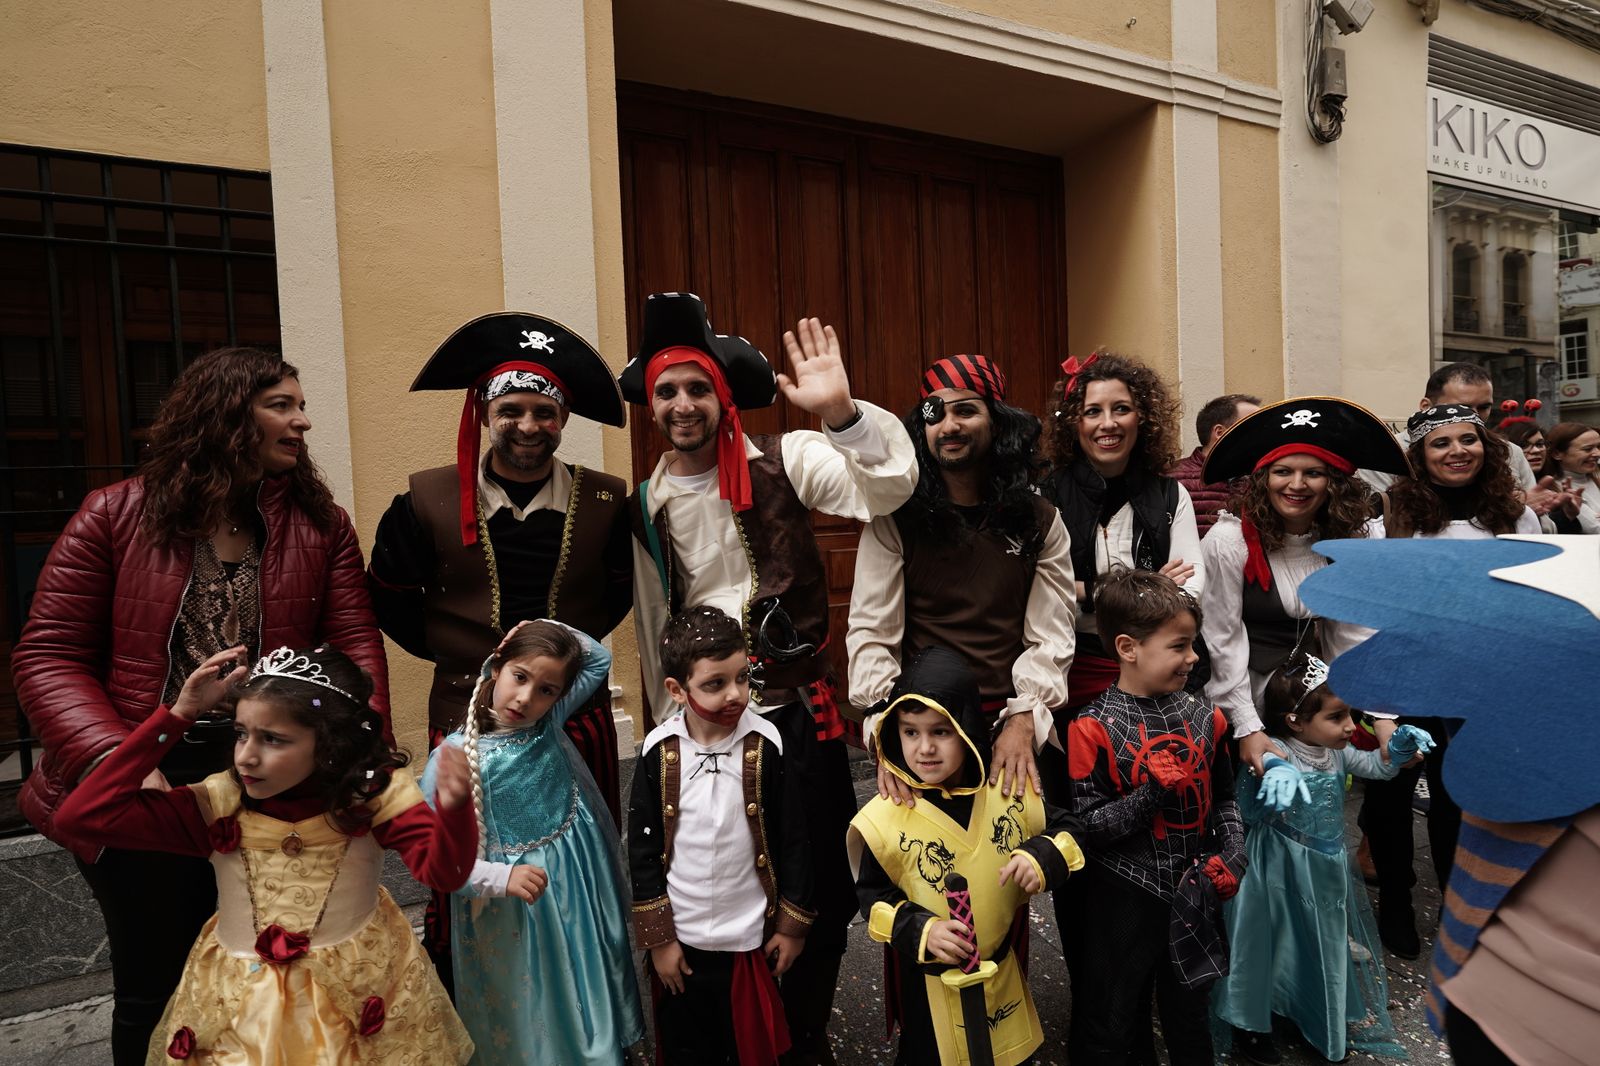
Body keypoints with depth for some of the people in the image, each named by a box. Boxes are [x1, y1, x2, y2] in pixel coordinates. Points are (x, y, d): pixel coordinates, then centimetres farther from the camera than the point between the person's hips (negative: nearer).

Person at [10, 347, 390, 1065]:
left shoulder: (321, 523, 0)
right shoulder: (116, 516, -5)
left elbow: (355, 642, -5)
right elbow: (48, 655, -5)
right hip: (143, 793, -1)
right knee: (153, 993, 18)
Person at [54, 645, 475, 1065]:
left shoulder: (372, 792, -19)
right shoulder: (219, 803, -13)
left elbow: (444, 870, -29)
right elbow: (84, 813, -18)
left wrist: (454, 810, -53)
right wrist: (180, 714, -22)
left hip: (360, 988, -2)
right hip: (243, 1001, 2)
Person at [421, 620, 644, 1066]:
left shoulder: (548, 726, -6)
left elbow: (600, 658, 5)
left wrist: (548, 629, -9)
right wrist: (501, 877, -30)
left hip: (579, 895, 5)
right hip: (508, 914, -5)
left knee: (586, 997, 24)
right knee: (527, 1012, 14)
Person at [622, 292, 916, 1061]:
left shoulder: (782, 461, -7)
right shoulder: (645, 507, 4)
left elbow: (888, 487, -24)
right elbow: (652, 629, 9)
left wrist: (841, 413, -39)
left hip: (799, 708, -2)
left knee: (823, 888, 11)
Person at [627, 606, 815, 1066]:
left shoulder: (766, 746, -15)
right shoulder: (659, 752, -13)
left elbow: (793, 842, -6)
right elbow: (643, 851, -4)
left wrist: (792, 925, 0)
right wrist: (658, 937, -2)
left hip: (752, 937, 0)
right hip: (680, 939, 1)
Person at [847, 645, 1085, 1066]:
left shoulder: (1010, 793, -13)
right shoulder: (884, 819, -19)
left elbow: (1065, 829, 1)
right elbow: (873, 900, -9)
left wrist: (1043, 857, -19)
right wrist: (921, 932, -25)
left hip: (1004, 969, 3)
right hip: (929, 982, -2)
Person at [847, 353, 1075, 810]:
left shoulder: (1039, 521, 3)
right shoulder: (893, 520, -4)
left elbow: (1049, 636, 0)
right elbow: (870, 632, -8)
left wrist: (1022, 723, -12)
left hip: (1014, 726, 2)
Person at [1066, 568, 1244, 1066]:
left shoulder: (1204, 718, -2)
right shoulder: (1095, 728, -18)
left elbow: (1223, 799, 11)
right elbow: (1087, 827, -17)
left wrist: (1232, 852, -4)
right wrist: (1151, 794, -26)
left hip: (1194, 896, 5)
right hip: (1124, 903, -4)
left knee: (1189, 1012, 24)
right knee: (1110, 1024, 14)